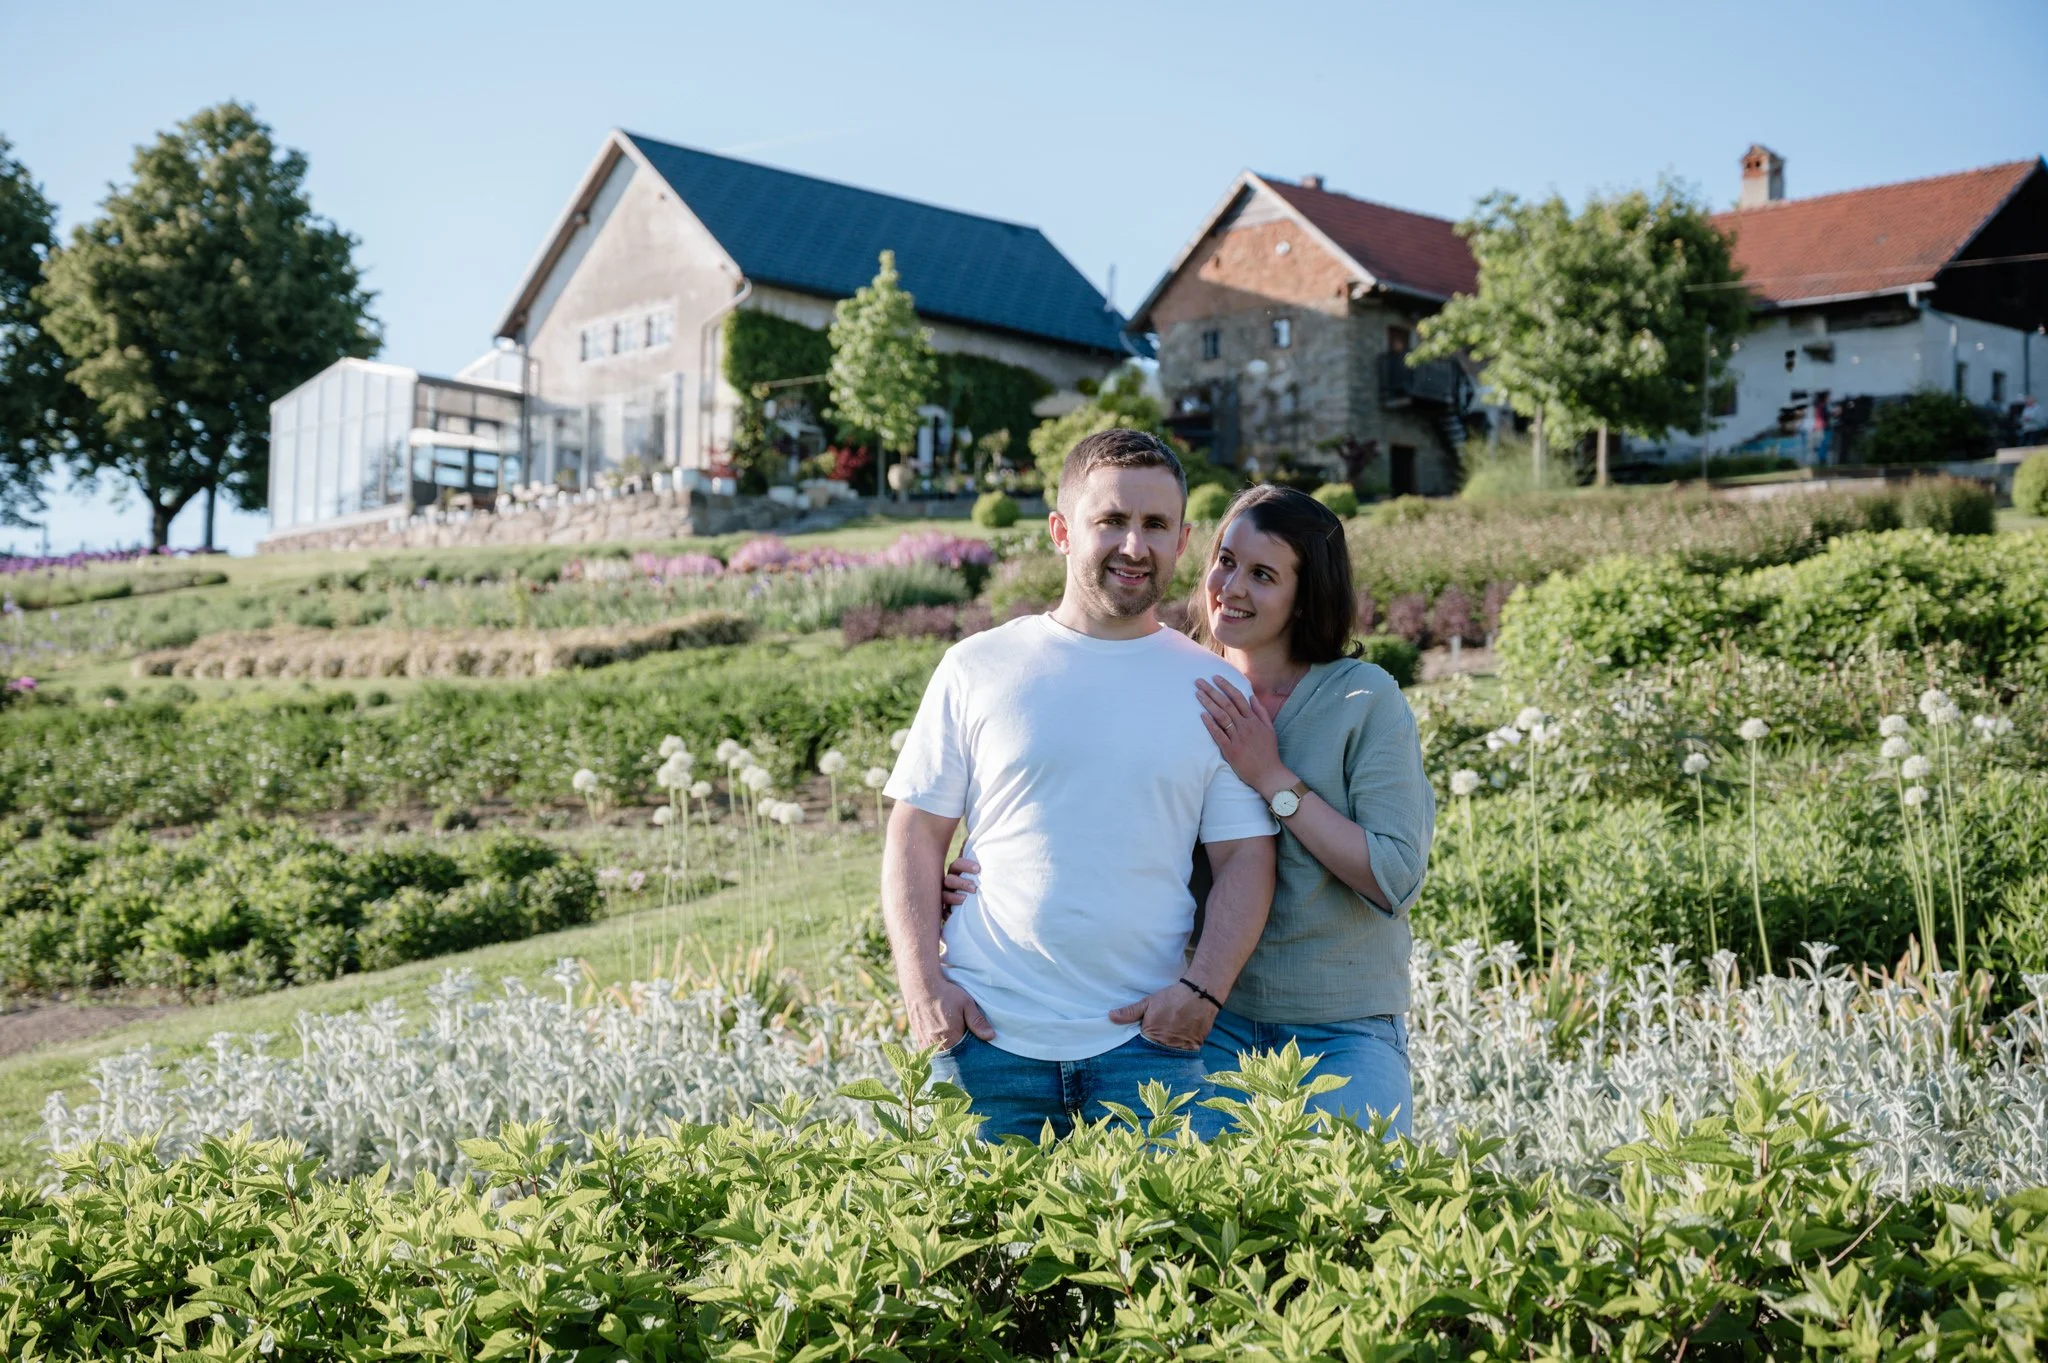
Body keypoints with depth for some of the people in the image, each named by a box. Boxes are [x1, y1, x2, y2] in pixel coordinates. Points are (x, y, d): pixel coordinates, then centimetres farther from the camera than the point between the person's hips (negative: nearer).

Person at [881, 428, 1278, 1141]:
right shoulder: (977, 668, 5)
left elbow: (1245, 857, 6)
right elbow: (915, 836, 5)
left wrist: (1204, 989, -8)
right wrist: (922, 985, -6)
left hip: (1147, 1040, 1)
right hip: (986, 1035, 0)